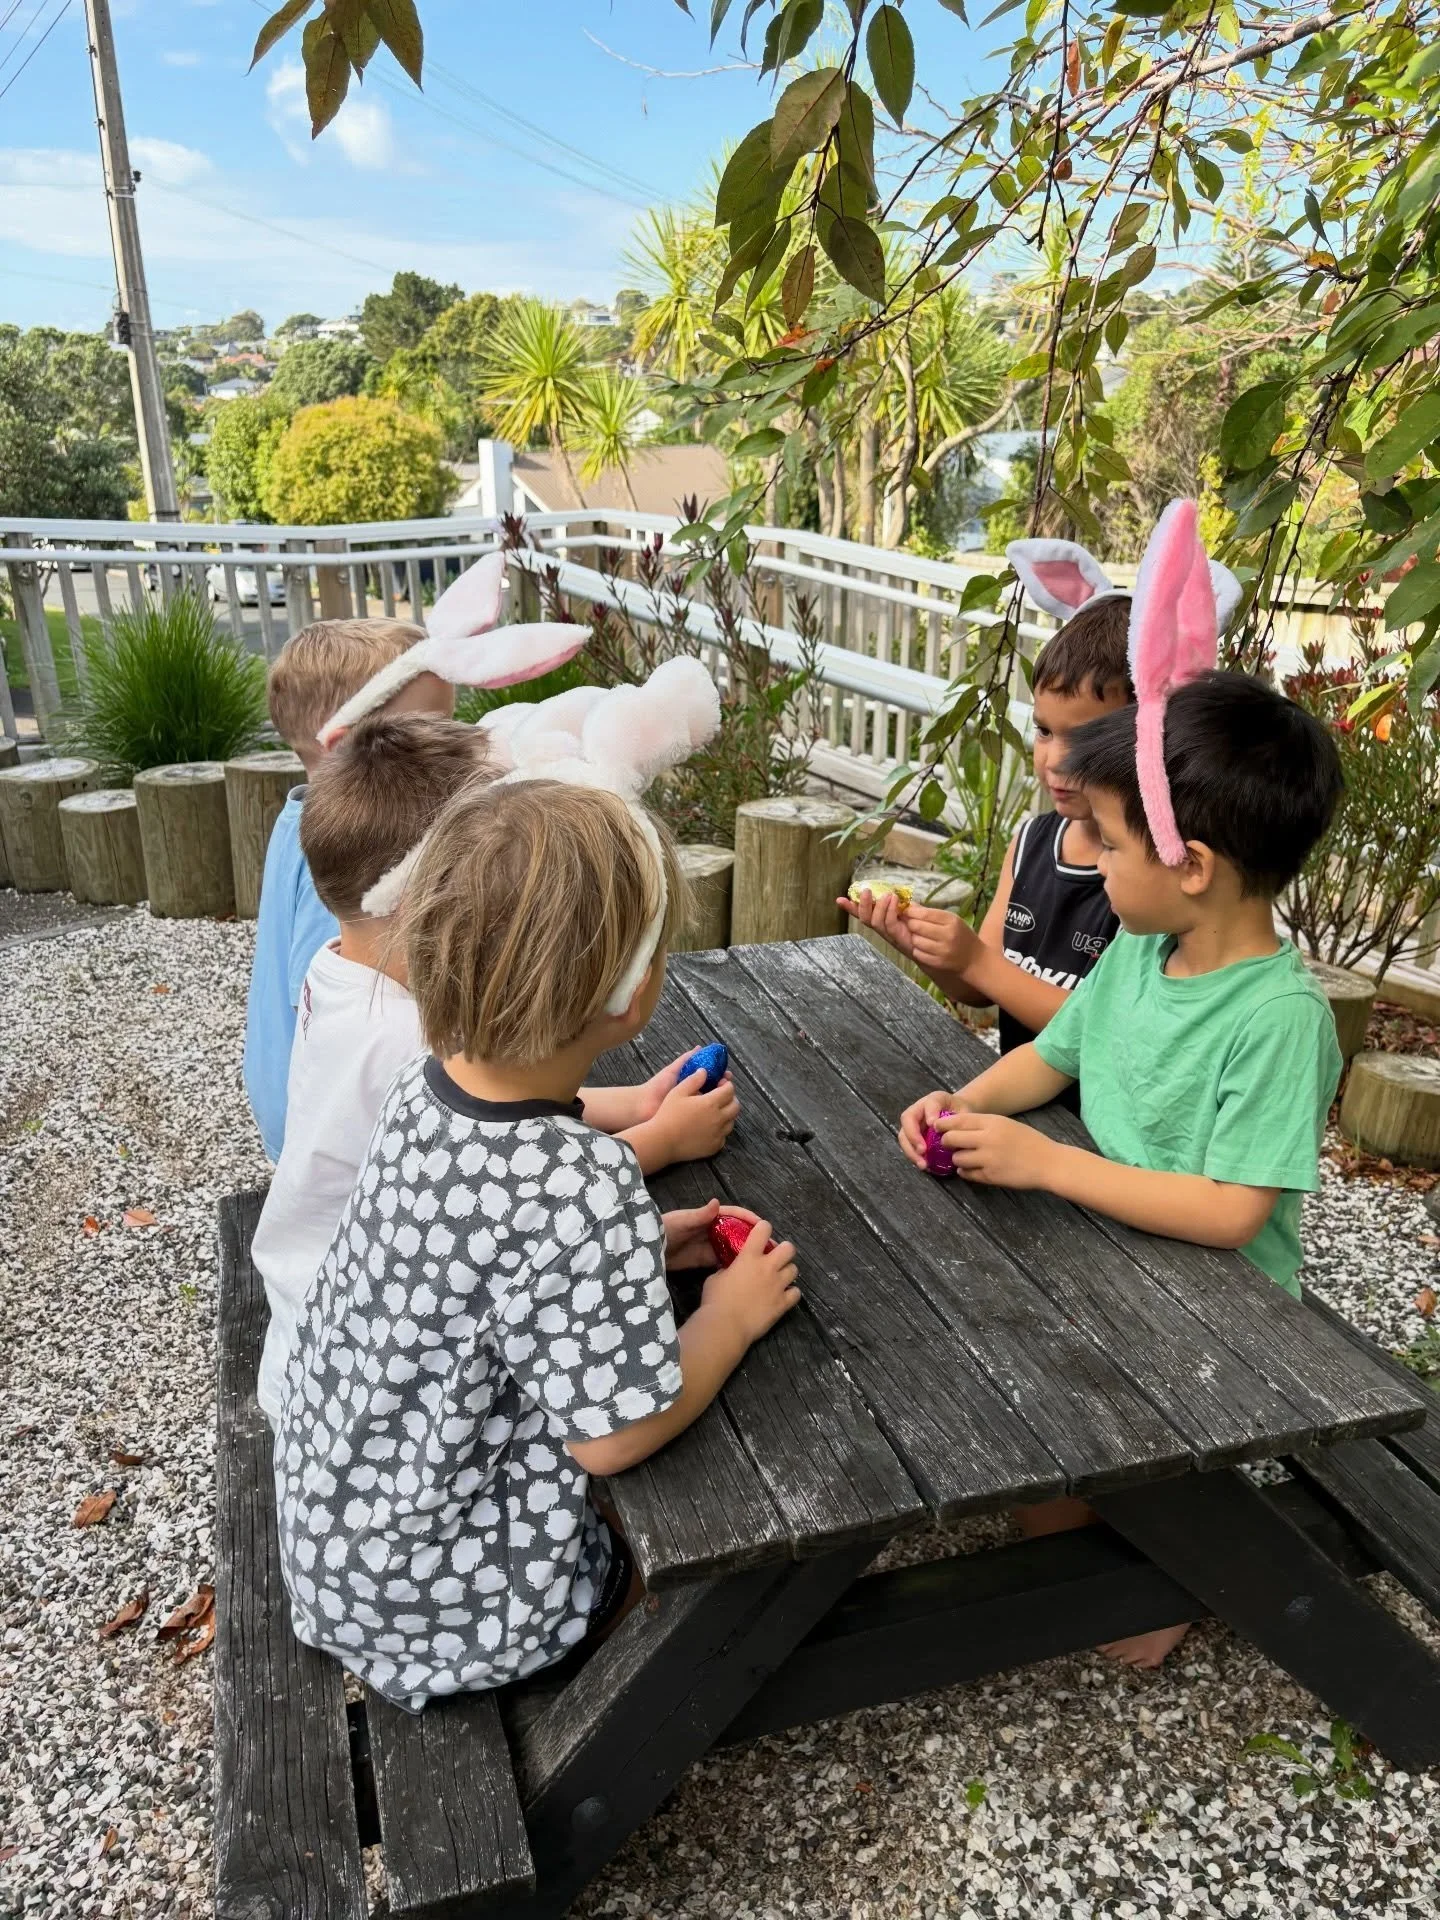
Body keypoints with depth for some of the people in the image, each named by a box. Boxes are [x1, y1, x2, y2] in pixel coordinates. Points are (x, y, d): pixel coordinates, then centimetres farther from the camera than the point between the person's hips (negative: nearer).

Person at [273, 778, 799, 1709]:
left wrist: (643, 1246, -2)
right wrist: (732, 1316, -12)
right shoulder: (583, 1188, -37)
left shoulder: (434, 1085, -11)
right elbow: (616, 1434, -27)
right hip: (437, 1588, -7)